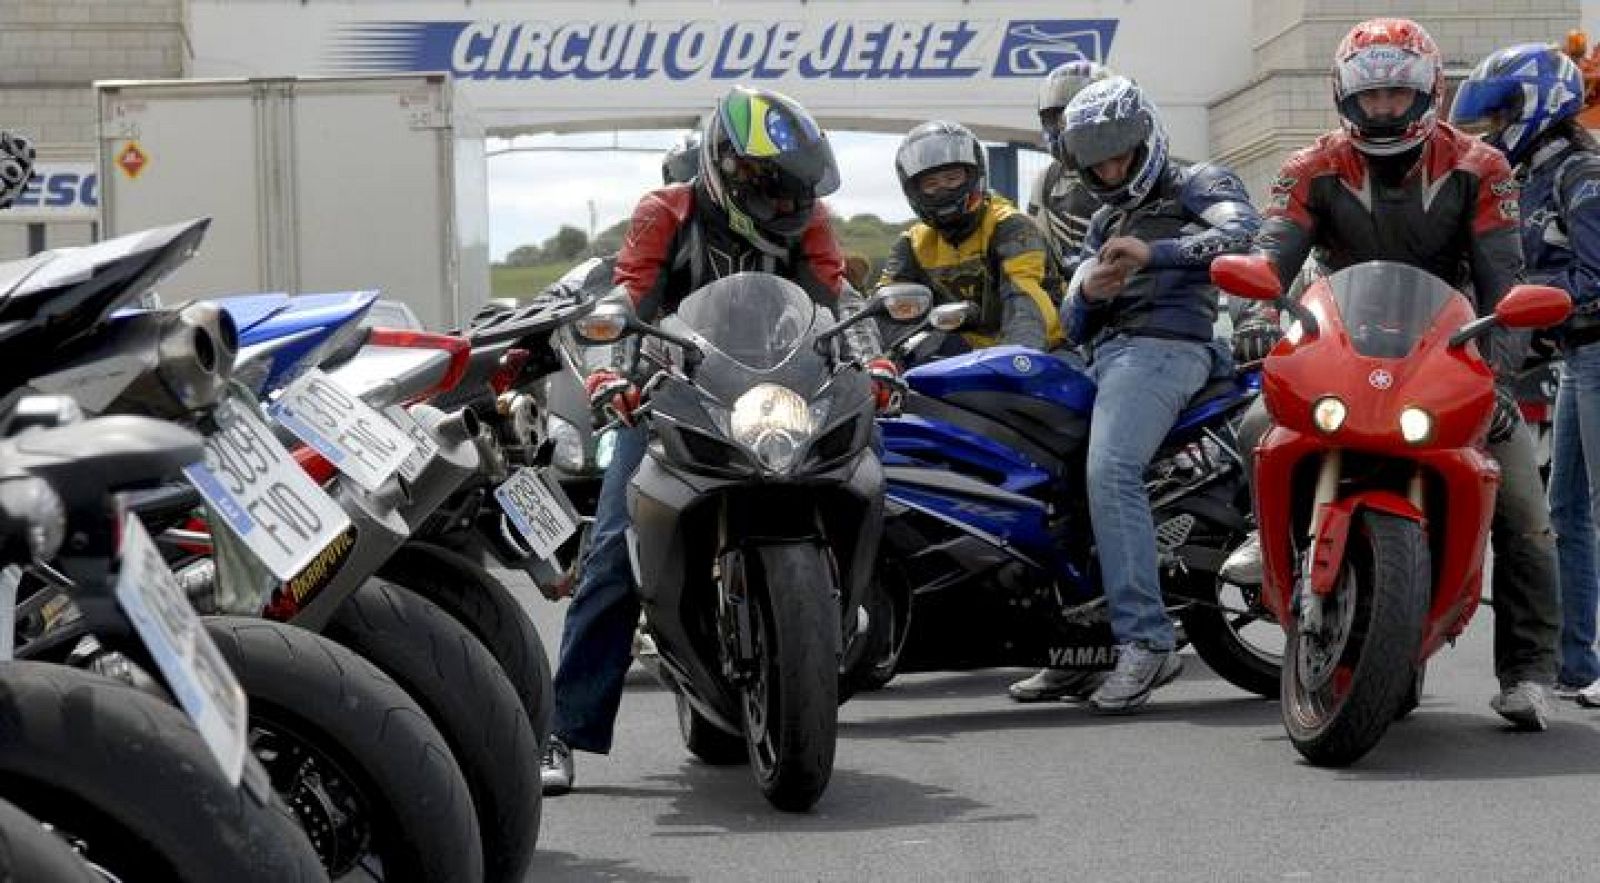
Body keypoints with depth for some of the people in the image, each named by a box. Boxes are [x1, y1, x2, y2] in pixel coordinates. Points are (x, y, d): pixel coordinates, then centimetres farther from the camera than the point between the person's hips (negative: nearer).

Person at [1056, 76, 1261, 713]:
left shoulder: (1198, 183, 10)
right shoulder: (1105, 224, 32)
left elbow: (1246, 234, -13)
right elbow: (1073, 326, 24)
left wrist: (1154, 252, -19)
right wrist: (1087, 293, 0)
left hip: (1164, 344, -9)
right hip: (1106, 355, 9)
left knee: (1110, 471, -30)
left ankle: (1146, 642, -35)